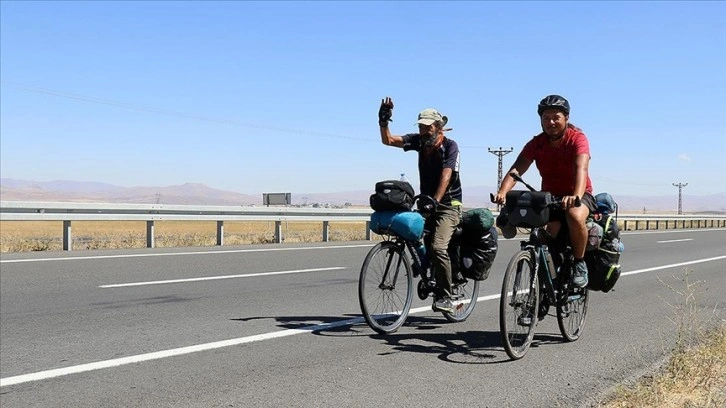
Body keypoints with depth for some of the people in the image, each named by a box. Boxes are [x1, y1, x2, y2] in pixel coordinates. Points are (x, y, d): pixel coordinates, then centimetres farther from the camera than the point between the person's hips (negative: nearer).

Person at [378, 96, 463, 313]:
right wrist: (383, 122, -20)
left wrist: (435, 200, -35)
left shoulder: (450, 146, -12)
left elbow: (445, 176, -23)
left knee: (438, 247, -23)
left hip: (448, 205, -6)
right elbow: (388, 140, -3)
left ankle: (445, 298, -15)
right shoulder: (419, 141, 2)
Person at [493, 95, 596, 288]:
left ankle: (579, 264, -14)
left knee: (575, 217, -36)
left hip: (578, 195, -3)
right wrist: (502, 192, -40)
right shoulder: (536, 143, -7)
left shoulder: (577, 138, -16)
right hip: (550, 196, 3)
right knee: (548, 236, -18)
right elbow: (517, 169, -20)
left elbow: (581, 168, -34)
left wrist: (576, 196, -53)